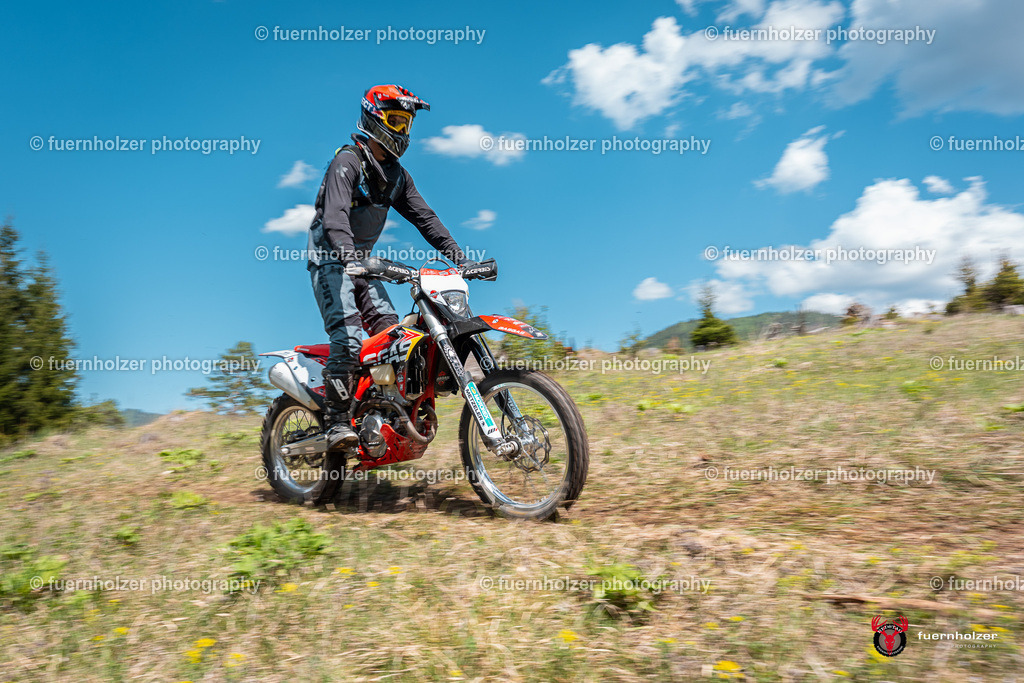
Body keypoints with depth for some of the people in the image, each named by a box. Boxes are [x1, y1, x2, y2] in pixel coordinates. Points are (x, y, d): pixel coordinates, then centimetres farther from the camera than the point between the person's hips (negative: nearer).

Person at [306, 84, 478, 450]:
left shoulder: (396, 174, 12)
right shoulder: (347, 162, -13)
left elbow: (424, 216, 9)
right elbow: (335, 215, -28)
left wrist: (458, 257, -1)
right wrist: (349, 258, -46)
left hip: (363, 262, 8)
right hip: (331, 260, -8)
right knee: (347, 338, -22)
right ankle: (337, 424, -18)